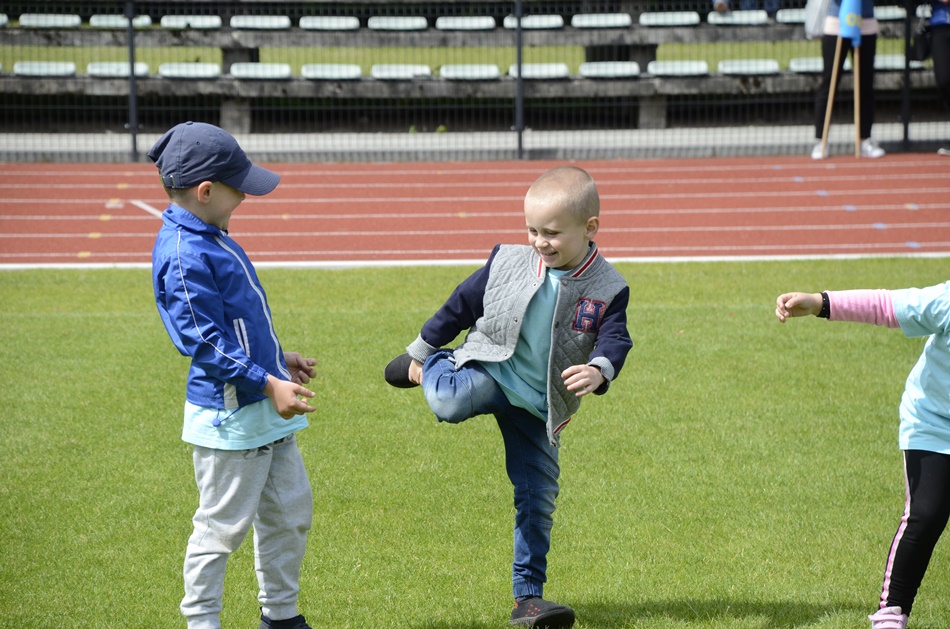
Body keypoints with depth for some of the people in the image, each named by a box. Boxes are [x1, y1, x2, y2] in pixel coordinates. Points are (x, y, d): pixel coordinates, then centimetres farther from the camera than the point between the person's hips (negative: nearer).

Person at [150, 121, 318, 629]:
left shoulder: (211, 238, 11)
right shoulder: (183, 255, -20)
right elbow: (203, 340, -23)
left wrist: (278, 358, 25)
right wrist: (267, 383, -23)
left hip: (267, 413, 10)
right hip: (229, 415, -10)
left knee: (291, 511, 17)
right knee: (223, 526, 0)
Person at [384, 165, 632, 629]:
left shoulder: (607, 289, -7)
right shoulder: (507, 262, -4)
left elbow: (614, 341, -16)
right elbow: (461, 305, 7)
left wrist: (597, 370, -40)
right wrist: (421, 352, 15)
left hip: (538, 406, 1)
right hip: (488, 369, -1)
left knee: (538, 501, 4)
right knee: (450, 402, -37)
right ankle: (429, 368, 0)